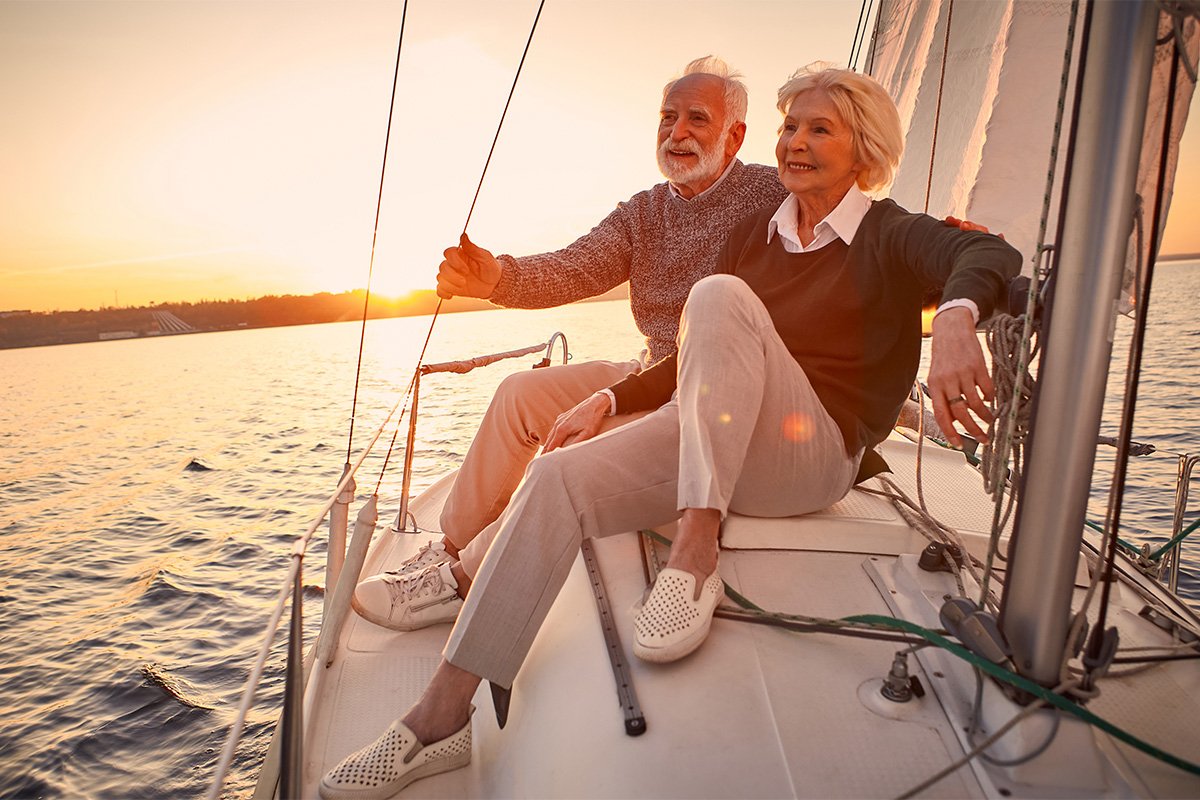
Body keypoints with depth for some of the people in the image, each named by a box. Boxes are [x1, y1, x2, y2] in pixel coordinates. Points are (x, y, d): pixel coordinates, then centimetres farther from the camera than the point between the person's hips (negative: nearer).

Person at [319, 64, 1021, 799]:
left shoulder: (889, 235, 3)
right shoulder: (757, 237, 18)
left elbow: (990, 253, -19)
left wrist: (956, 317, -41)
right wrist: (610, 399, 8)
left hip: (816, 455, -5)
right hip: (710, 440, 5)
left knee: (719, 297, -27)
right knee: (558, 477, -17)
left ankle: (696, 555, -31)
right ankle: (444, 715, -12)